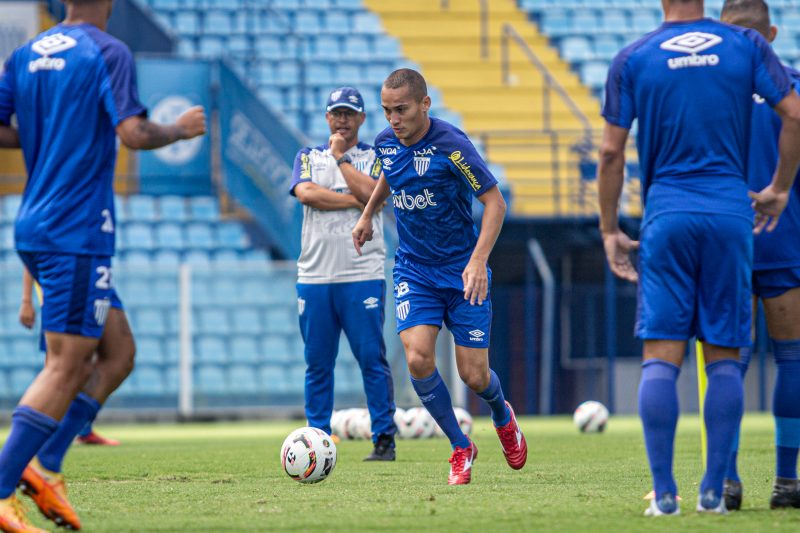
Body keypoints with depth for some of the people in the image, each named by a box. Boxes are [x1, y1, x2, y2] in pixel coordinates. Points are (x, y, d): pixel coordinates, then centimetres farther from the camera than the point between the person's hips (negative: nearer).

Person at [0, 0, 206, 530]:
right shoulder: (109, 54, -10)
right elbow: (133, 132, -20)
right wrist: (181, 129, -2)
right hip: (76, 232, -8)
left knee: (119, 352, 14)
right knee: (67, 366, -7)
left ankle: (46, 466, 5)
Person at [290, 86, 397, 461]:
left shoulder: (375, 158, 9)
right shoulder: (308, 158, 14)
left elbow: (373, 193, -11)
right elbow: (306, 193, -6)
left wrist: (341, 157, -3)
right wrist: (354, 200, -8)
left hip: (363, 276, -2)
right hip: (314, 276, 2)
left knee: (372, 359, -7)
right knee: (317, 363, 3)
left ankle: (384, 439, -4)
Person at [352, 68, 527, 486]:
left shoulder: (451, 145, -20)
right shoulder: (386, 143, -3)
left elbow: (495, 203, -16)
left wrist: (478, 260, -25)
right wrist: (368, 214, 28)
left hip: (462, 270, -4)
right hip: (413, 269, 4)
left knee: (474, 376, -3)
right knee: (418, 360, -17)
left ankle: (503, 417, 35)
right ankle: (461, 448, 5)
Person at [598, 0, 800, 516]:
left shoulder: (633, 59, 2)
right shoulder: (746, 46, 4)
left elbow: (612, 152, 1)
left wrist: (610, 230, 9)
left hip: (666, 217, -1)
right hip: (730, 215, 1)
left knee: (661, 357, 0)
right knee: (724, 357, 6)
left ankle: (664, 493, -7)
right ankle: (714, 491, 2)